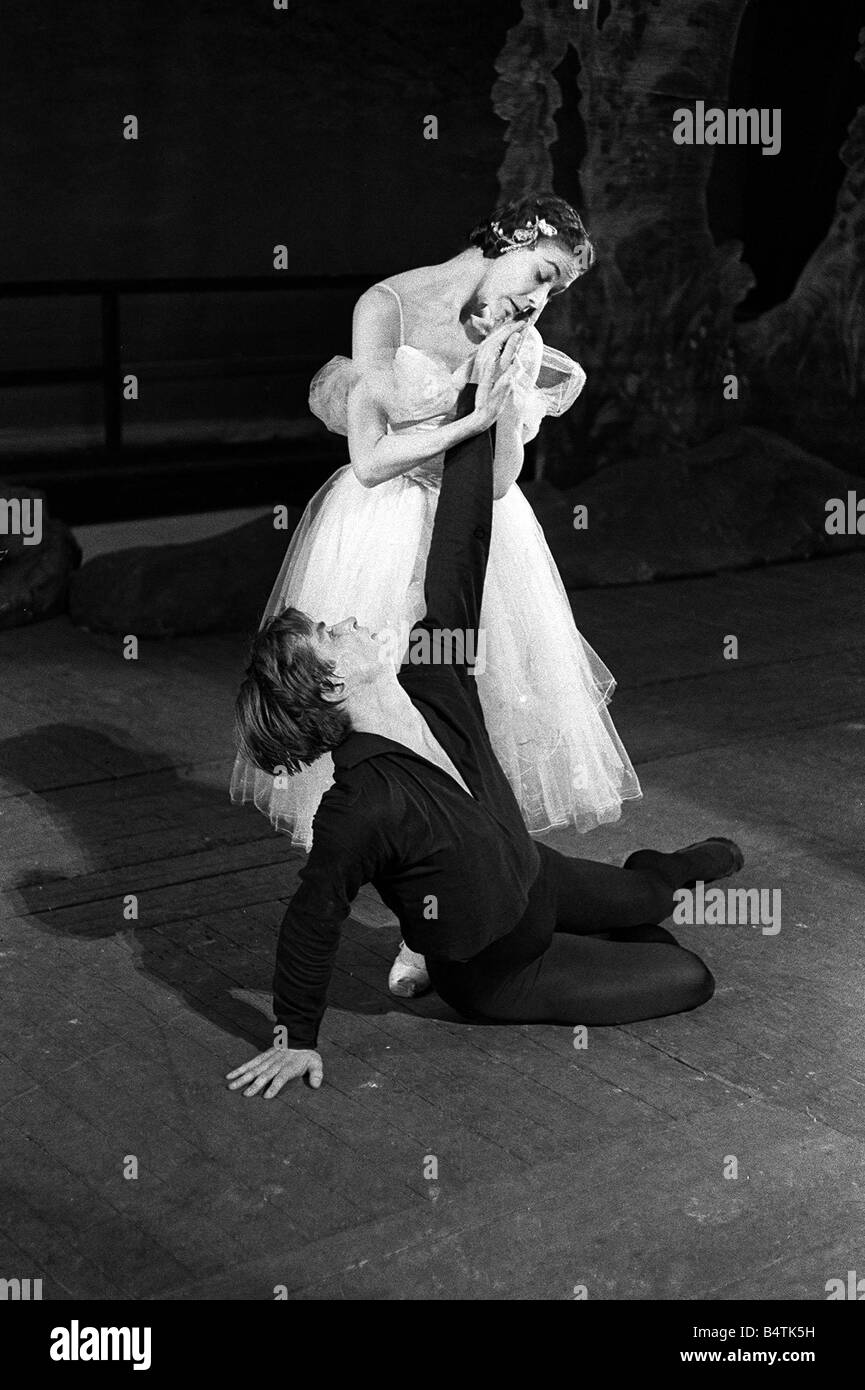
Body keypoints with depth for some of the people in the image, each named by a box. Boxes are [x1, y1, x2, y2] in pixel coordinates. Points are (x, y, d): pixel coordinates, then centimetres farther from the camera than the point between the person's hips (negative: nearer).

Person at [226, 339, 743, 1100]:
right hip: (496, 971, -6)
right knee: (689, 980, 9)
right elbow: (314, 920, -28)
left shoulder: (431, 679, -21)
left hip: (535, 878, 6)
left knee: (647, 897, 27)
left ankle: (656, 872, 62)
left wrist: (478, 423, -18)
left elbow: (459, 552, -17)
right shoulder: (364, 804, -40)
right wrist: (297, 1038, -16)